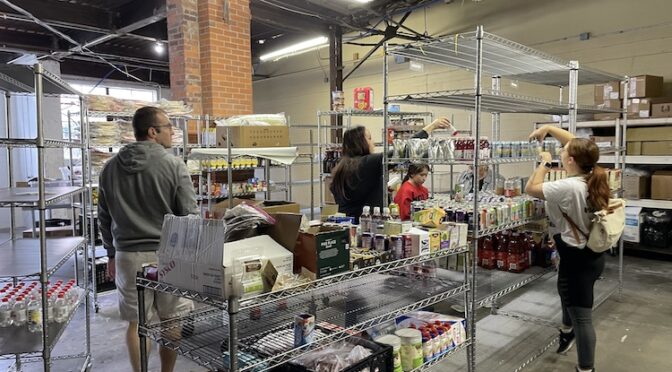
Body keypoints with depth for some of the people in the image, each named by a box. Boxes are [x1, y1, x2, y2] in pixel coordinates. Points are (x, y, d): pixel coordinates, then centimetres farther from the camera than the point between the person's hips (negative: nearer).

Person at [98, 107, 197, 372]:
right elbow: (190, 215, -10)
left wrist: (112, 254, 21)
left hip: (128, 255, 4)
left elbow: (104, 218, 12)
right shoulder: (173, 165, -10)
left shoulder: (111, 167, 5)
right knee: (170, 321, 12)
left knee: (136, 322, 12)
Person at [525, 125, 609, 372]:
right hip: (593, 255, 10)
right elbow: (575, 143, 9)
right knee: (568, 295, 34)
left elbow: (531, 188, -19)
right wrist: (548, 128, 11)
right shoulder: (593, 179, -3)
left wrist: (544, 163, -6)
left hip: (577, 260, -10)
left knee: (581, 317, 2)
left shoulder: (568, 187, -29)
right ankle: (567, 333, 58)